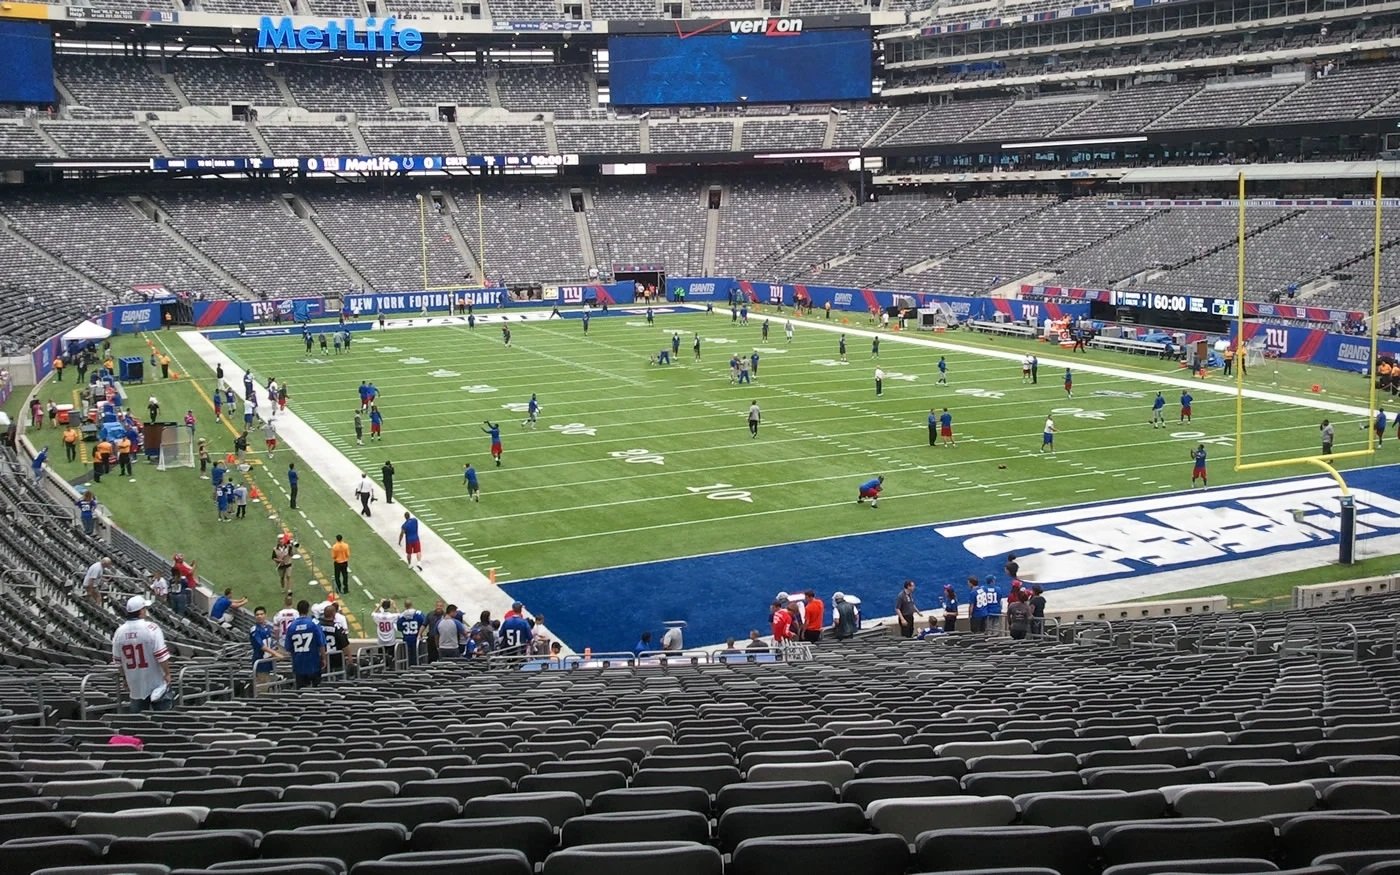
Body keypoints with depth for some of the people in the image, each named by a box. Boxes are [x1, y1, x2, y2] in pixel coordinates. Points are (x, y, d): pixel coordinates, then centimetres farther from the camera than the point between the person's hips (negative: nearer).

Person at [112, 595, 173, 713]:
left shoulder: (119, 632, -1)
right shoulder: (151, 628, -16)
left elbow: (117, 661, 8)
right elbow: (161, 656, -18)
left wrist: (123, 677, 20)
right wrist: (167, 673, -8)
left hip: (134, 685, 4)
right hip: (156, 681, -4)